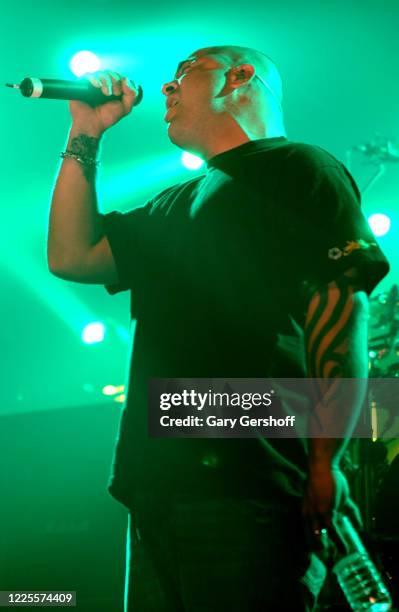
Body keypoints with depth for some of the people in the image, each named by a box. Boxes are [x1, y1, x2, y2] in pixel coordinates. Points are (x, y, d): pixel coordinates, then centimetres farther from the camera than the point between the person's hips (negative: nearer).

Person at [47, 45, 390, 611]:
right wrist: (85, 138, 22)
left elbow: (340, 315, -8)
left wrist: (325, 469, -17)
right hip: (160, 487, 7)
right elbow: (71, 256, 23)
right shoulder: (178, 205, 28)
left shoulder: (296, 169, 4)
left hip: (248, 484, -7)